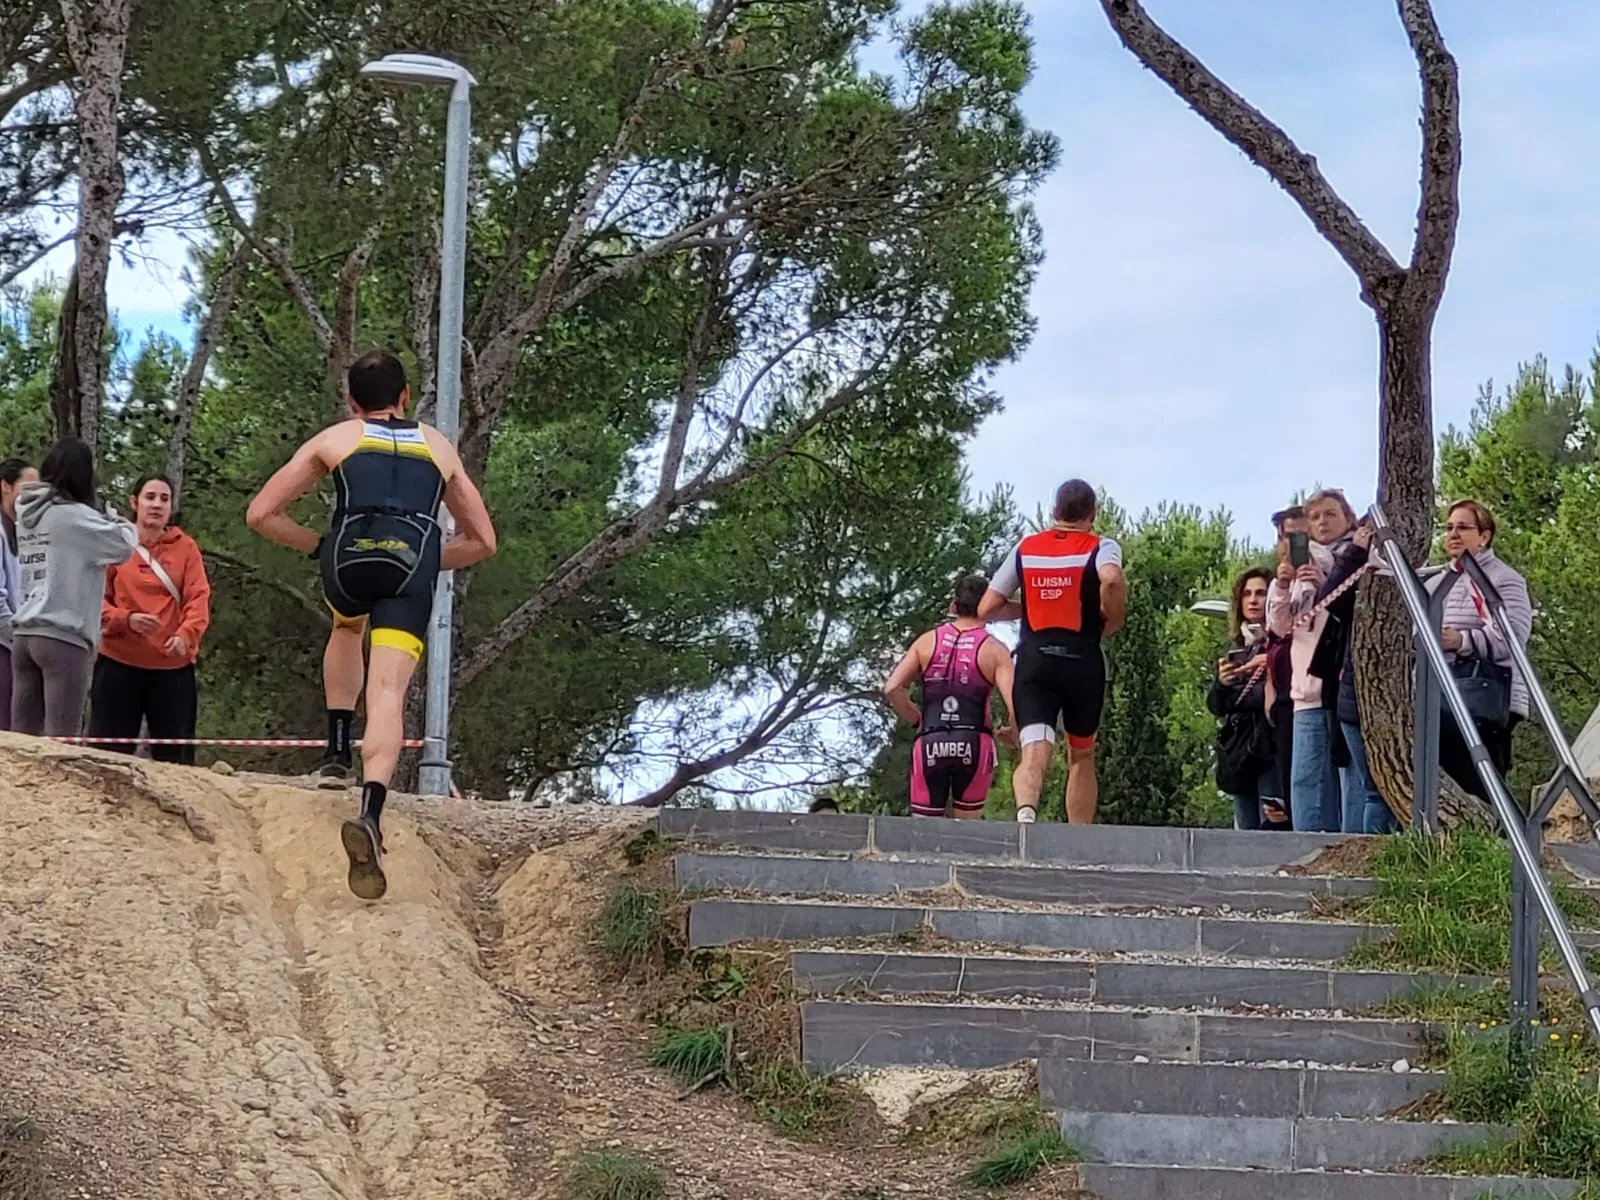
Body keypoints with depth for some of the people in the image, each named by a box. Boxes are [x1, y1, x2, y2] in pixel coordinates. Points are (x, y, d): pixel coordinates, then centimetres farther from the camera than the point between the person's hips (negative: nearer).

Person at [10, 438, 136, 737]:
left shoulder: (28, 514, 13)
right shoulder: (73, 516, -8)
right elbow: (123, 545, -5)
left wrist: (105, 523, 13)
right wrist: (121, 523, 15)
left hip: (24, 635, 7)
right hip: (62, 637, -7)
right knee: (61, 743, -8)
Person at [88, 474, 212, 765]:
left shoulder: (185, 547, 7)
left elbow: (199, 598, -2)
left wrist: (186, 635, -22)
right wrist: (126, 619, -19)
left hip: (173, 666, 1)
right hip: (119, 663, -1)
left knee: (174, 756, 3)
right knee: (108, 753, -1)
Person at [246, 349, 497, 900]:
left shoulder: (334, 439, 25)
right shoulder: (439, 447, 30)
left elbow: (260, 514, 21)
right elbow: (481, 540, 33)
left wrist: (318, 545, 29)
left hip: (348, 561, 0)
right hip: (413, 565, 0)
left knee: (347, 625, 36)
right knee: (388, 691, -10)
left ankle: (338, 748, 27)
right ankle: (371, 810, -34)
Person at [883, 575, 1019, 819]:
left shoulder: (927, 641, 9)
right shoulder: (994, 650, 3)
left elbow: (892, 689, 1)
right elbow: (1015, 704, -8)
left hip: (930, 745, 1)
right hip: (974, 744, -1)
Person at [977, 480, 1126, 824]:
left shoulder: (1026, 547, 11)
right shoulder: (1101, 547, 1)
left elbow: (986, 609, 10)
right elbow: (1112, 579, -24)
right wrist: (1113, 620, -5)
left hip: (1034, 660, 1)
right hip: (1082, 661, -1)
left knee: (1034, 752, -12)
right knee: (1081, 756, 18)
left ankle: (1025, 810, -44)